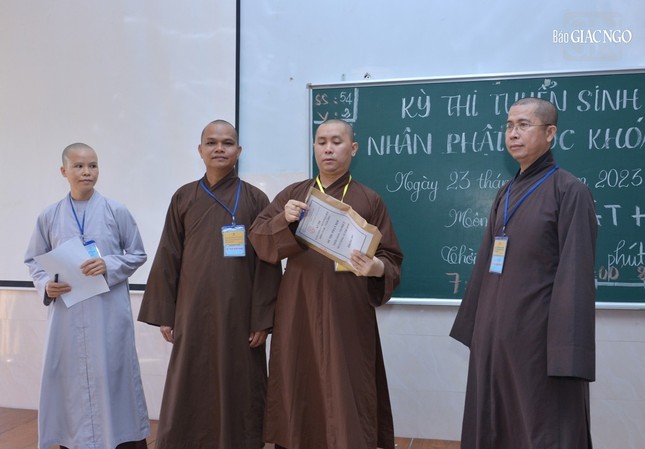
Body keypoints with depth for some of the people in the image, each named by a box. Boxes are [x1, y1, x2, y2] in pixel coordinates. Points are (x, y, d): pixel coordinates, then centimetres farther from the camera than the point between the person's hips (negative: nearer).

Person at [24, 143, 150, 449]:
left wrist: (109, 266, -13)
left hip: (108, 312, -1)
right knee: (69, 376, 7)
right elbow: (34, 261, 11)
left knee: (112, 374, 4)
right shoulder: (49, 216, 3)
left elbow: (137, 254, 4)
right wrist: (46, 285, -8)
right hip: (66, 312, 2)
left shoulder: (116, 212, -2)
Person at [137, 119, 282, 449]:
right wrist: (164, 315, 3)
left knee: (237, 392, 8)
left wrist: (262, 320, -7)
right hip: (193, 313, 2)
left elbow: (268, 262, -3)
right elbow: (168, 259, 6)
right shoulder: (183, 198, 5)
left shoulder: (255, 199, -1)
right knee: (187, 395, 9)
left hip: (238, 314, -2)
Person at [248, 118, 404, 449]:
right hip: (297, 313, 2)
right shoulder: (293, 193, 9)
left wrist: (378, 268, -22)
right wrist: (284, 220, -21)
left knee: (346, 396, 0)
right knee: (297, 392, 8)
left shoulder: (369, 200, 4)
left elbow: (391, 259, 1)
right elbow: (258, 238, -1)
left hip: (347, 315, -2)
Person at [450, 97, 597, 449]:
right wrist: (475, 326, 13)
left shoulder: (569, 191, -9)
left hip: (539, 333, -7)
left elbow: (575, 275, -14)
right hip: (495, 332, 7)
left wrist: (568, 352, -18)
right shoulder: (506, 193, 11)